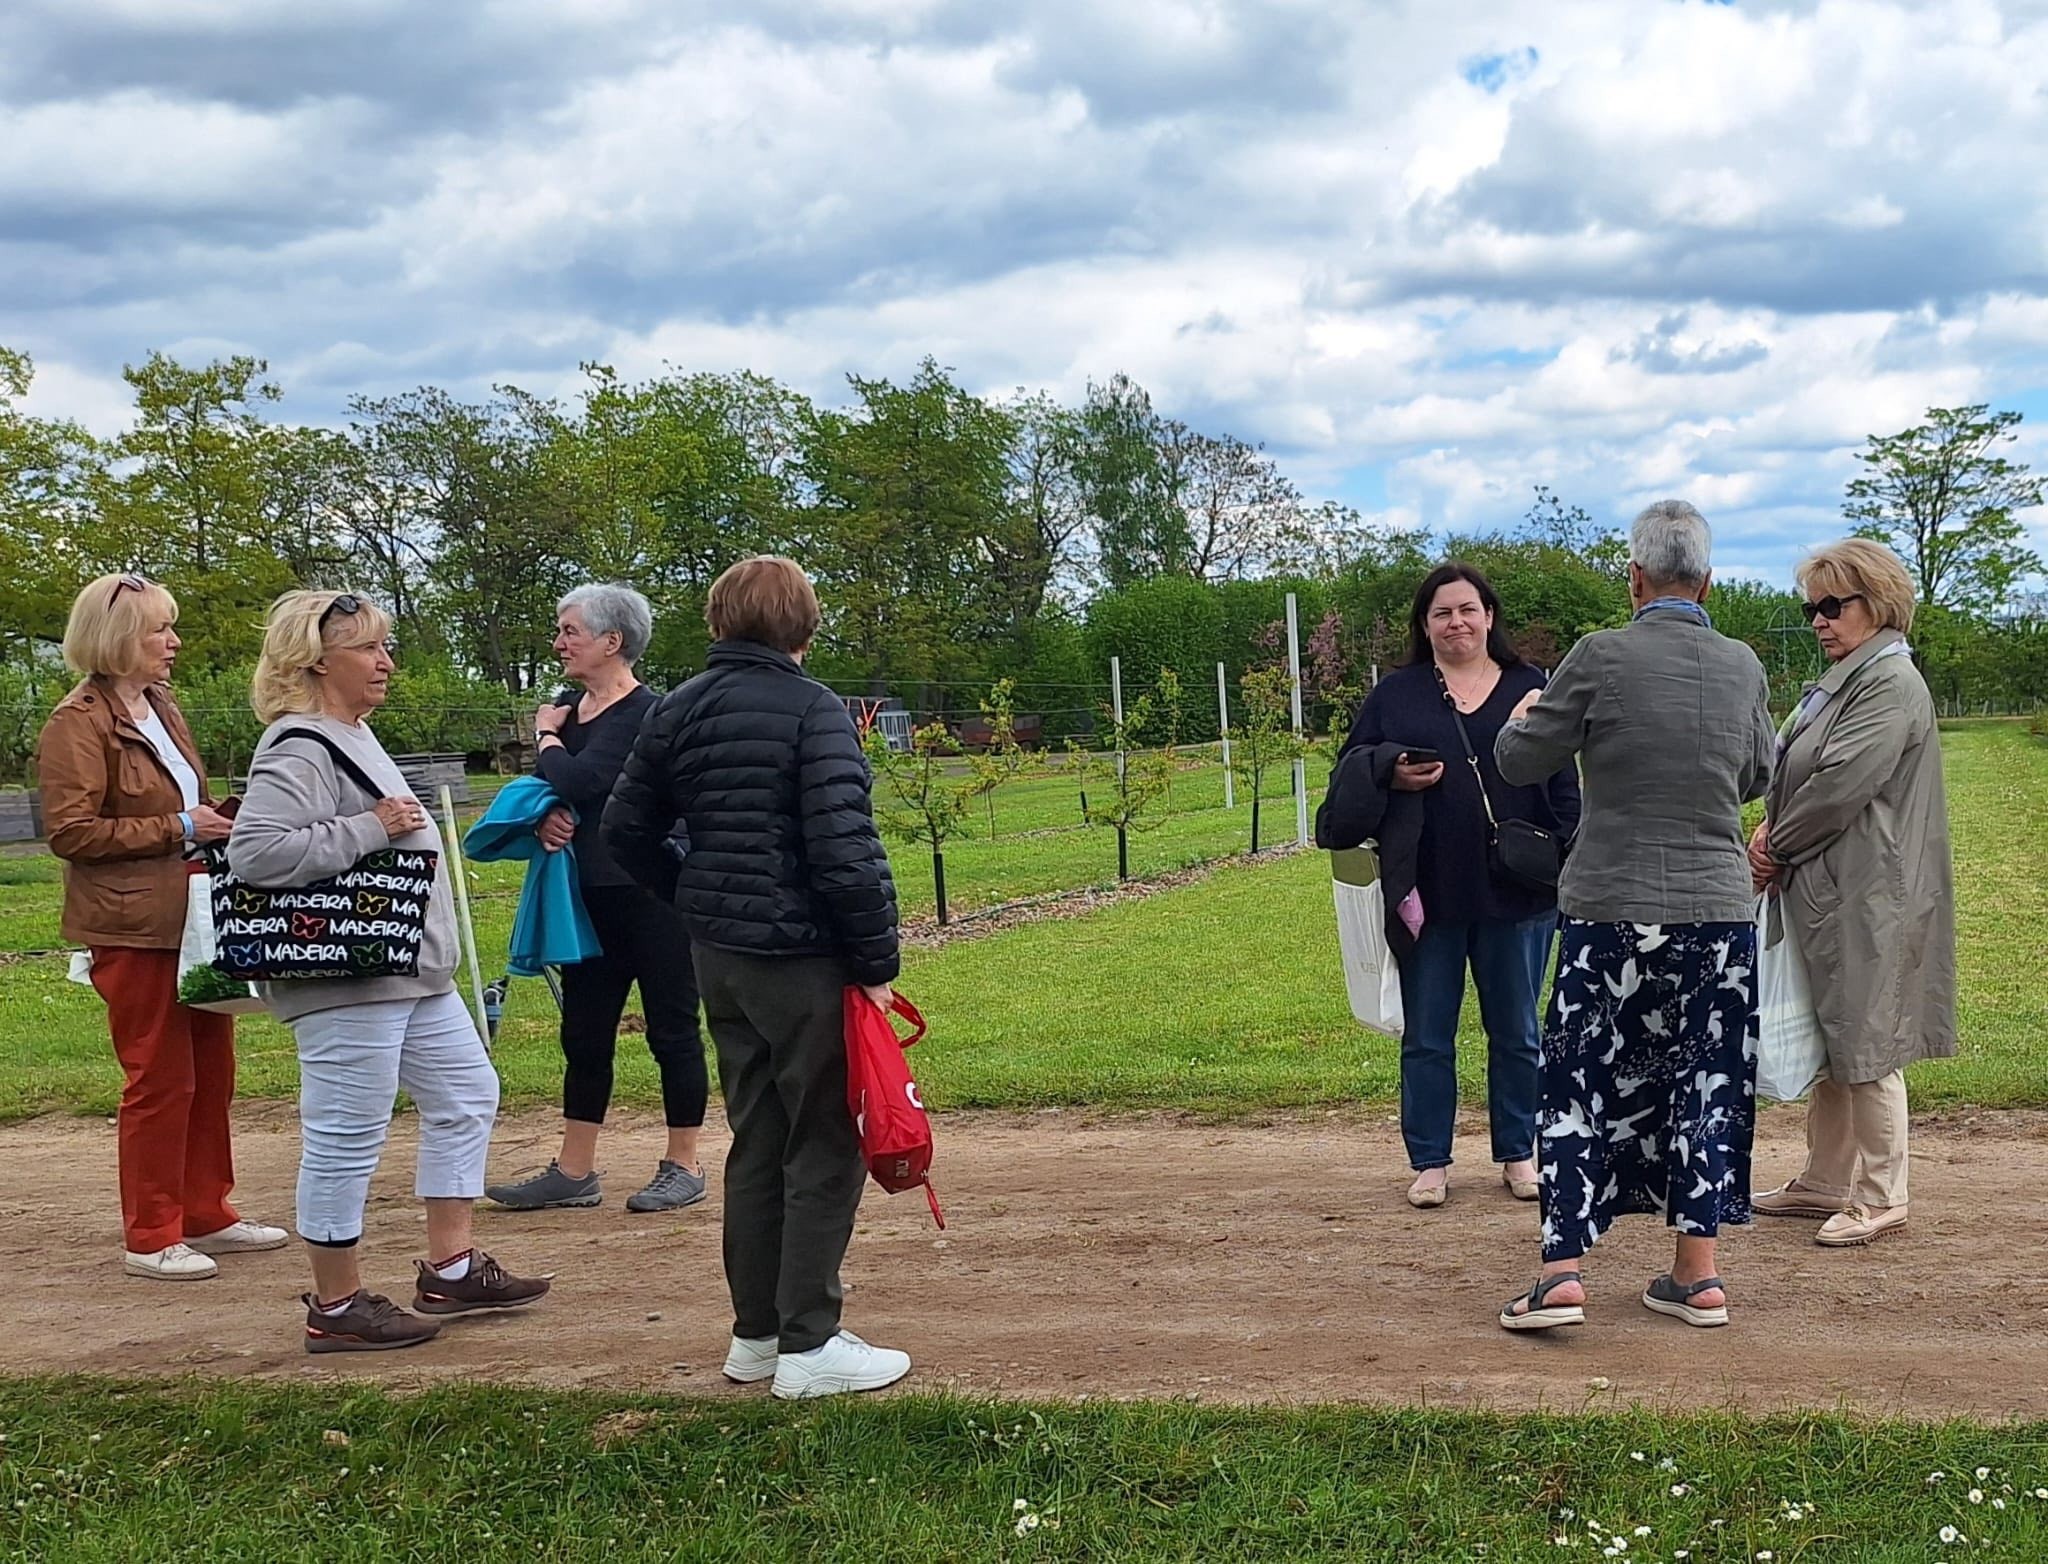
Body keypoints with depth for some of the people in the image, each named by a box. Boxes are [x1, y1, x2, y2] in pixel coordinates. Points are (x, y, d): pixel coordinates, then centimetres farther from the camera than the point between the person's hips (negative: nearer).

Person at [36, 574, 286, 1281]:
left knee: (212, 1070, 12)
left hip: (192, 918, 8)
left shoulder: (160, 707, 15)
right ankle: (151, 1239, 8)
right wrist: (176, 830, -16)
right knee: (160, 1079, -3)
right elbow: (70, 831, -16)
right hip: (134, 928, -8)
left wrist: (211, 830, 9)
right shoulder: (78, 722, -11)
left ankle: (206, 1215, 24)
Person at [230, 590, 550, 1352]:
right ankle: (336, 1307, 9)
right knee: (346, 1137, -3)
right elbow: (253, 850, -29)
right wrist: (371, 829, -23)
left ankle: (450, 1267, 25)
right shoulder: (300, 749, -16)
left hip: (413, 975, 11)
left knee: (467, 1096, 16)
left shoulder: (353, 737, 16)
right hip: (344, 982, -11)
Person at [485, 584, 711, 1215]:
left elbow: (580, 781, -26)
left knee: (671, 1027, 2)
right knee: (584, 1032, 11)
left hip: (653, 895, -8)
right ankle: (574, 1172, 18)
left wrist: (547, 735, -6)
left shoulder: (645, 714, -15)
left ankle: (683, 1167, 12)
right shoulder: (569, 707, 10)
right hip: (592, 896, 9)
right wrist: (545, 814, -9)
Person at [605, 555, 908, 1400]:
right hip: (802, 960, -7)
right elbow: (844, 847, -21)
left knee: (756, 1141, 17)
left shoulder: (677, 710, 8)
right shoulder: (813, 711, -14)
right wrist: (877, 959, -12)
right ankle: (810, 1346, 4)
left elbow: (626, 830, 12)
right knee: (823, 1150, 2)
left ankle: (755, 1334, 24)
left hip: (720, 958, 7)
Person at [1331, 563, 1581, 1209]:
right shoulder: (1394, 695, 7)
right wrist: (1391, 774, -14)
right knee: (1426, 1036, 5)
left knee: (1516, 1033, 9)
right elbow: (1349, 771, 7)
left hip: (1515, 893, 0)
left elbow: (1563, 785, 8)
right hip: (1428, 895, 0)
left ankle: (1518, 1156, 21)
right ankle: (1430, 1163, 15)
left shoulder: (1531, 690, 8)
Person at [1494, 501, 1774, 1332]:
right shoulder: (1742, 666, 1)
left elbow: (1519, 761, -2)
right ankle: (1697, 1273, 14)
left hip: (1613, 913, -3)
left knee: (1582, 1085, 5)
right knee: (1705, 1085, 11)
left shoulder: (1601, 658, -11)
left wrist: (1521, 718, 19)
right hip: (1719, 912, 3)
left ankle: (1563, 1271, 0)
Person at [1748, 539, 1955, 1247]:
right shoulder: (1842, 681, 16)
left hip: (1867, 897, -10)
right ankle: (1824, 1181, 26)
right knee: (1829, 1041, 16)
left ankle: (1880, 1198, 6)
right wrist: (1773, 829, -1)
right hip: (1825, 893, 10)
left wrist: (1776, 846, -9)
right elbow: (1793, 772, 18)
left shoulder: (1891, 685, -14)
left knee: (1864, 1044, -3)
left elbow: (1841, 785, -20)